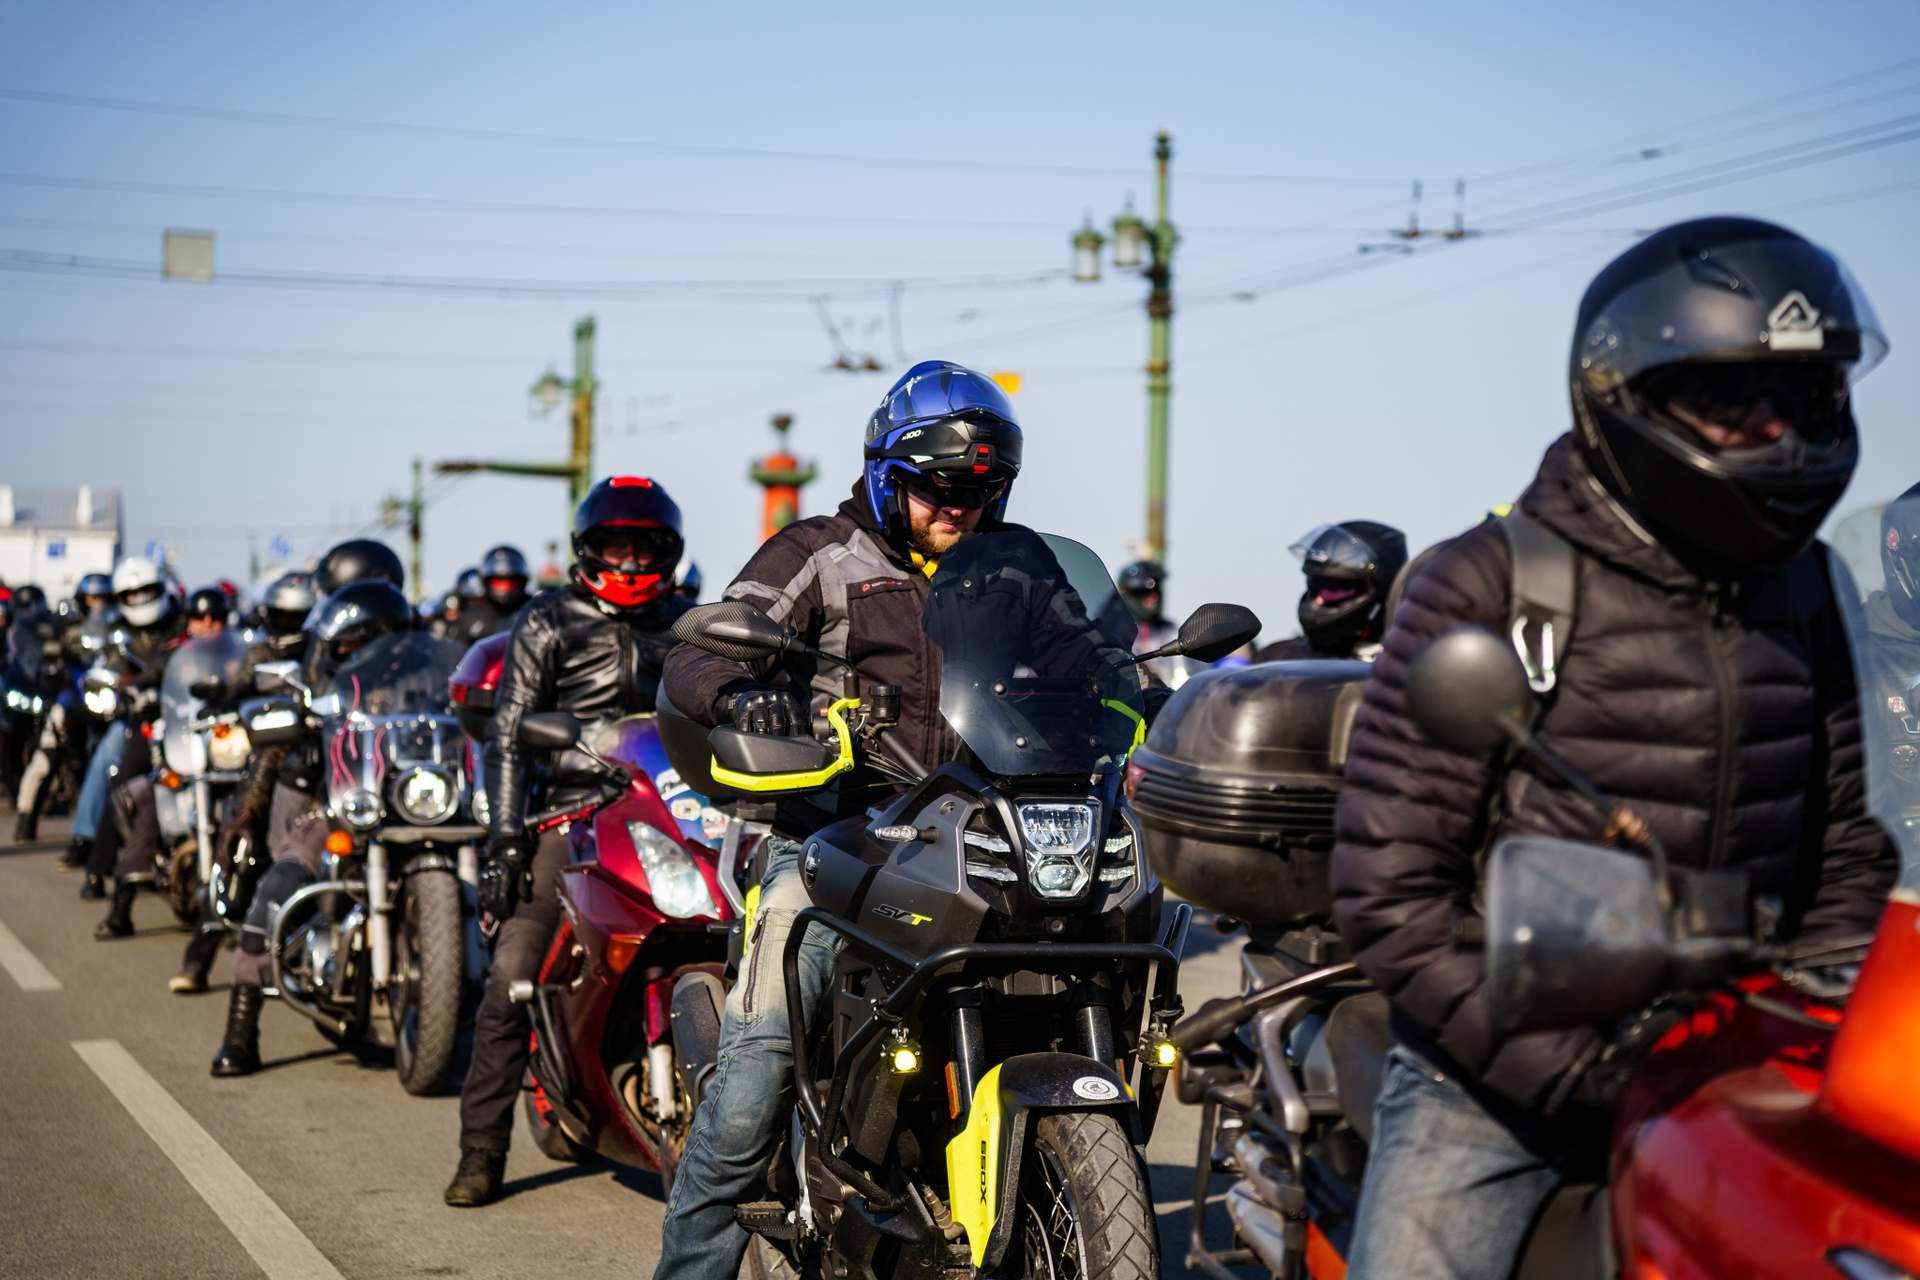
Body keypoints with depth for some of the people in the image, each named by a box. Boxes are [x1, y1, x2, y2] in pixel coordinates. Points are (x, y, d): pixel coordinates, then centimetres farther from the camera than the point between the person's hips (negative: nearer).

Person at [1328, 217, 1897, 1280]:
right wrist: (1567, 1073, -18)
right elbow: (1387, 889, -12)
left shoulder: (1800, 593, 9)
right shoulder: (1488, 584, -8)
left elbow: (1846, 849, 17)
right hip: (1491, 1074, -4)